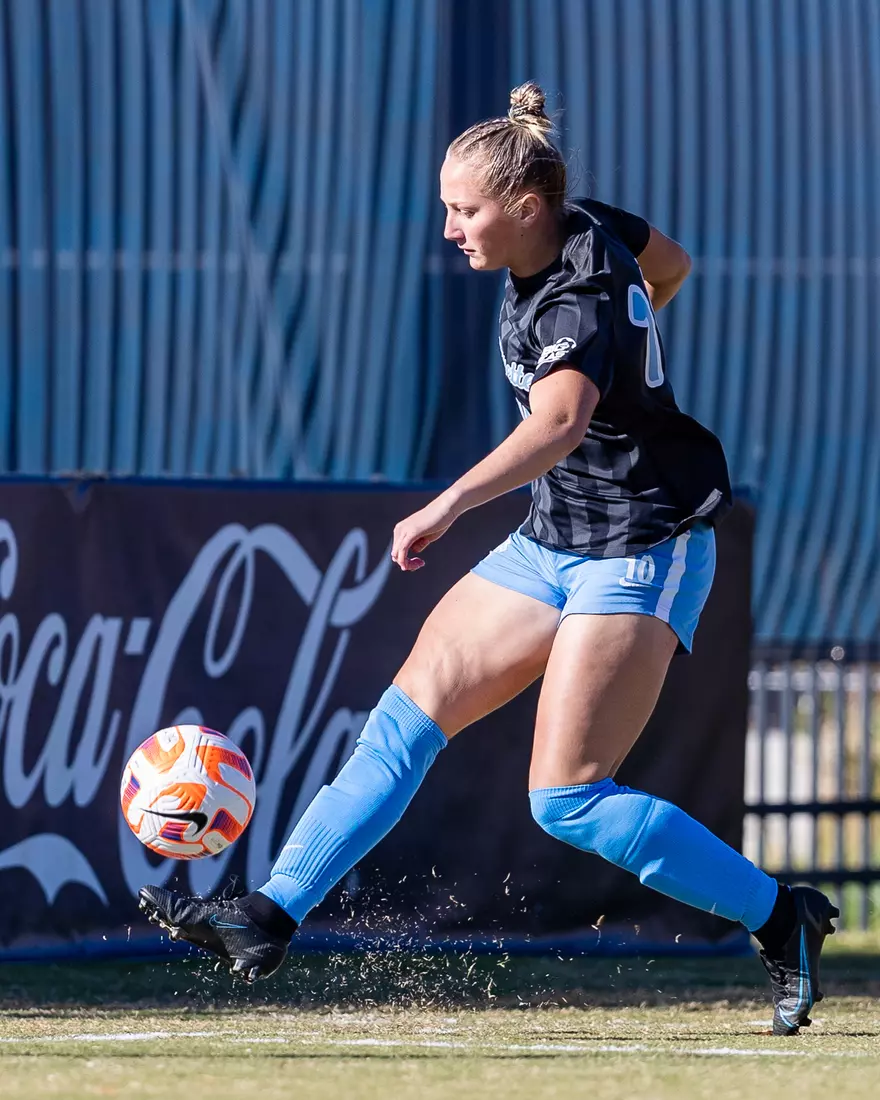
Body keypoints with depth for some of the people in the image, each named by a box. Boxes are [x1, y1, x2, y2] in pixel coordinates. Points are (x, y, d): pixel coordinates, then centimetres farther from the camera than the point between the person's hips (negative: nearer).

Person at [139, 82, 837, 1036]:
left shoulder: (578, 309, -27)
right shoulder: (588, 226, -1)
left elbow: (560, 425, -48)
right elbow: (670, 265, 20)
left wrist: (448, 505, -63)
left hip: (640, 554, -9)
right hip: (554, 541, 9)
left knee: (566, 800, -15)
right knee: (405, 720, 0)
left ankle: (780, 916, -1)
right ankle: (269, 918, 0)